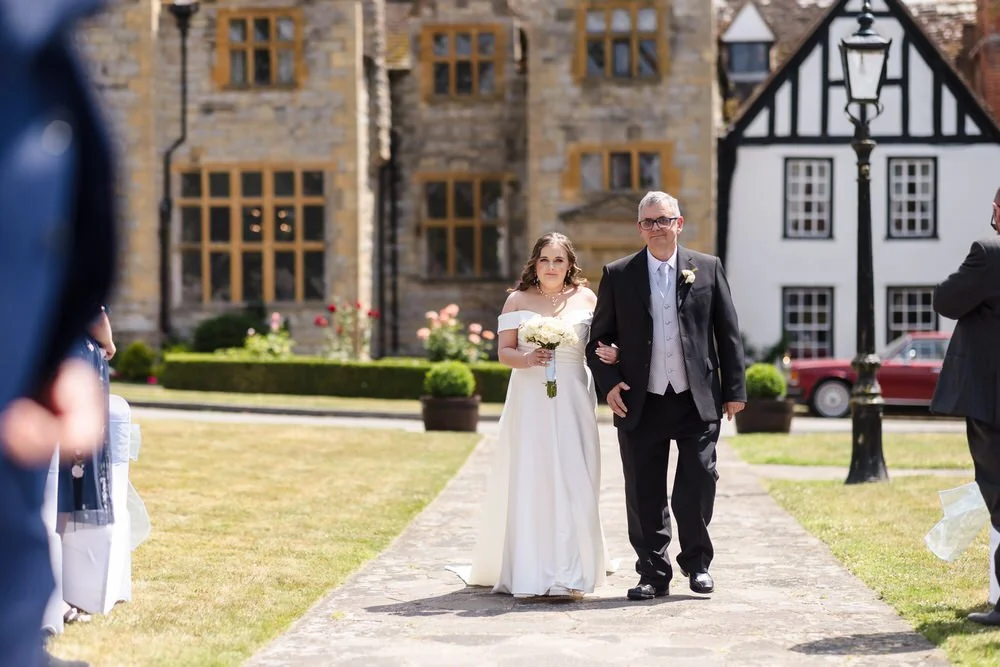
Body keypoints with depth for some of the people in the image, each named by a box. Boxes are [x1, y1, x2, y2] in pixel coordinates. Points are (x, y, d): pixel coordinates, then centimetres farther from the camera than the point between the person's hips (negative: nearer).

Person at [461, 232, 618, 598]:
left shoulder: (585, 298, 8)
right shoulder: (518, 299, 5)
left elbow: (601, 345, 12)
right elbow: (504, 351, 3)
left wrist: (609, 354, -11)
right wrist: (526, 358, -18)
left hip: (572, 401, 1)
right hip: (529, 400, -1)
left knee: (571, 483, -5)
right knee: (528, 483, -2)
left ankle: (568, 575, -2)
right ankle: (527, 576, 3)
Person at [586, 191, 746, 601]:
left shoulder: (708, 269, 6)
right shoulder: (618, 275, 6)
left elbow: (728, 333, 6)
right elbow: (598, 338, 9)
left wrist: (734, 389, 2)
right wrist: (609, 384, -5)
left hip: (698, 401, 0)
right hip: (640, 403, 1)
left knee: (698, 484, -1)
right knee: (644, 495, 3)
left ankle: (697, 561, 20)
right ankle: (653, 574, 14)